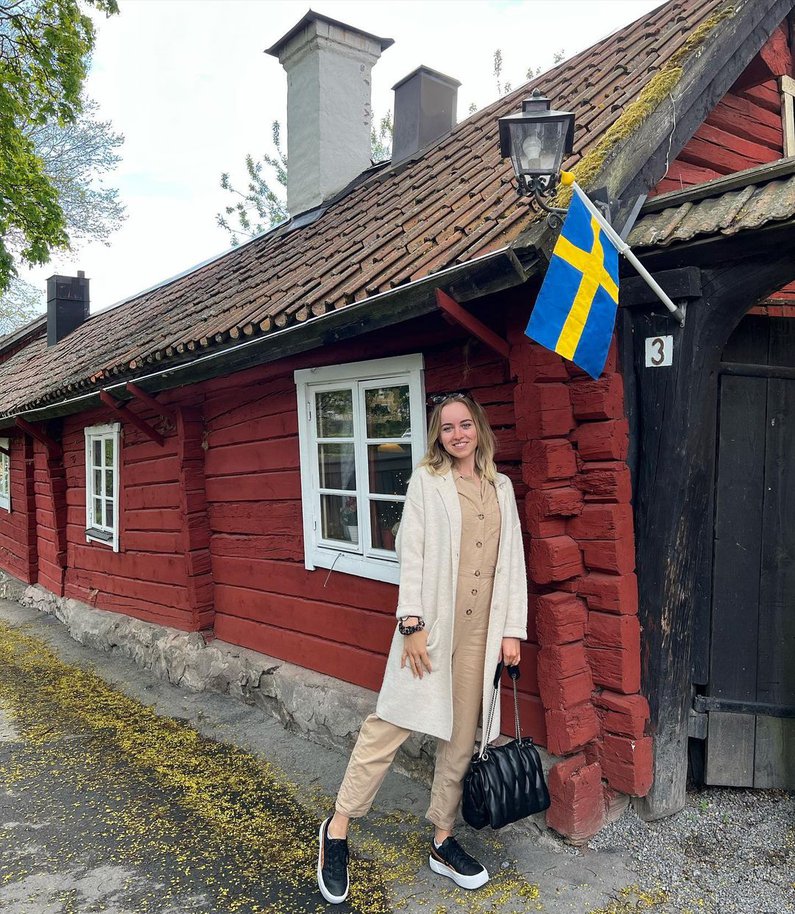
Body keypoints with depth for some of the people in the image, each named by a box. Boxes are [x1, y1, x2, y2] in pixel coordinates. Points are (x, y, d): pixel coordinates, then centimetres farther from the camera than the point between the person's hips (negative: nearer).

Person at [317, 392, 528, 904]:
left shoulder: (502, 487, 11)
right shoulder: (427, 482, 1)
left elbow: (512, 561, 10)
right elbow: (411, 553, -5)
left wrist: (512, 629, 6)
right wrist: (412, 624, -12)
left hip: (480, 631, 4)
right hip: (432, 624, -4)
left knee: (461, 736, 12)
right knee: (393, 723, -3)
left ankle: (444, 842, 28)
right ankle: (338, 829, 14)